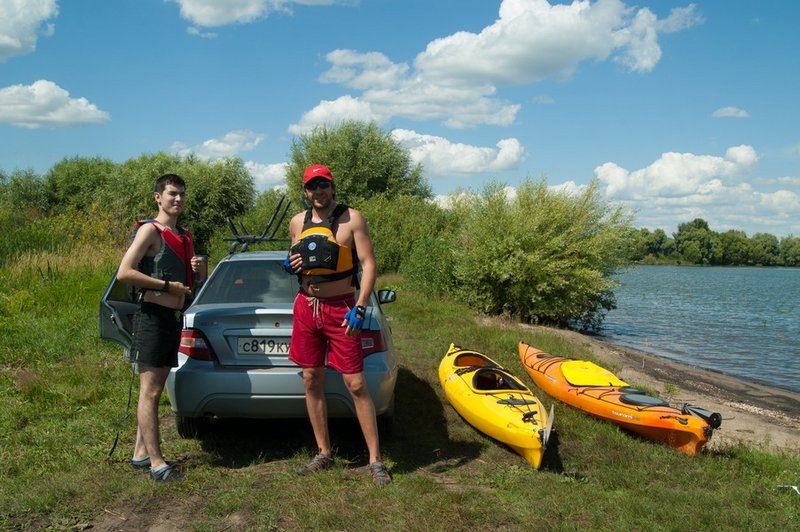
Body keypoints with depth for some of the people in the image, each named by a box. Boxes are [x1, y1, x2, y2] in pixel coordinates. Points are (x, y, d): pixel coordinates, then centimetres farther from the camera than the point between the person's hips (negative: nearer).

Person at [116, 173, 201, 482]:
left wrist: (195, 271, 4)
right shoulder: (150, 230, -8)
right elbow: (124, 273, -18)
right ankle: (156, 463, -4)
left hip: (174, 318, 9)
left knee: (155, 390, 13)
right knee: (150, 392, -6)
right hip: (153, 316, -9)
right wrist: (168, 285, -16)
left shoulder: (185, 237, 16)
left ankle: (140, 454, 22)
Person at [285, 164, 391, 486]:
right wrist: (289, 265, -2)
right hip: (306, 307, 5)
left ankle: (375, 460, 3)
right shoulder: (297, 223, 9)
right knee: (312, 382, 9)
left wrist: (360, 308, -20)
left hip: (340, 308, -5)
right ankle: (324, 454, 23)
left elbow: (368, 265, -10)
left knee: (355, 384, -6)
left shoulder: (351, 218, -6)